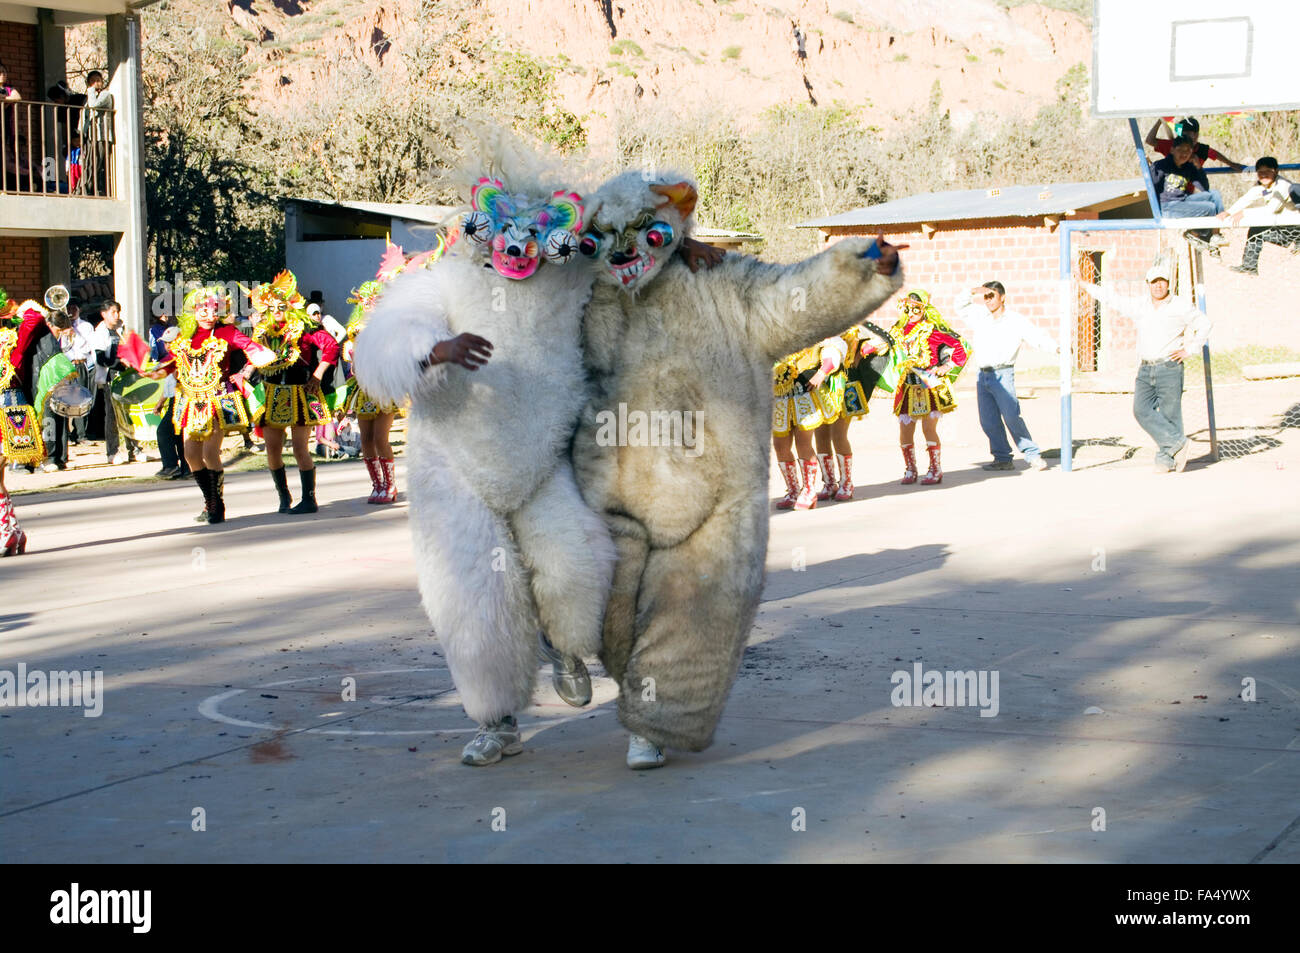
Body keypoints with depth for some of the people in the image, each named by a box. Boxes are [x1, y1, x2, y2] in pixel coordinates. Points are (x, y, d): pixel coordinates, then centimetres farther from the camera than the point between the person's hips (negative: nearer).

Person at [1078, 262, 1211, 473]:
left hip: (1169, 368, -5)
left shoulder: (1181, 307, 0)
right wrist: (1087, 286, 25)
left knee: (1169, 414, -6)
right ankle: (1178, 443, -4)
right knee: (1142, 410, -8)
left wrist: (1189, 350, 0)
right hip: (1145, 369, 5)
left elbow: (1204, 325, 5)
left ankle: (1166, 457, 2)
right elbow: (1112, 299, 21)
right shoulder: (1139, 305, 12)